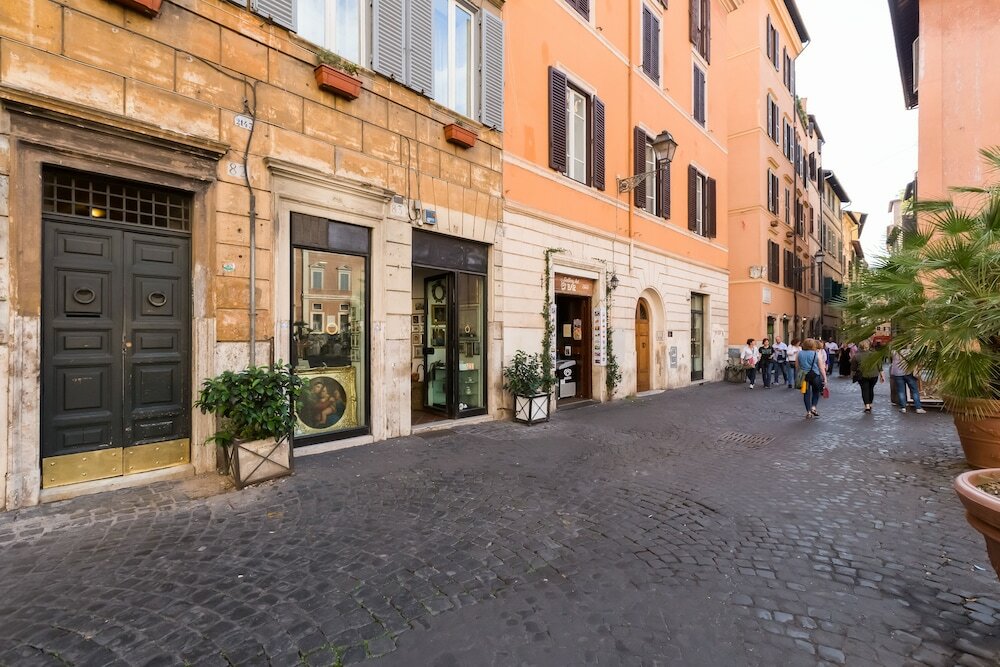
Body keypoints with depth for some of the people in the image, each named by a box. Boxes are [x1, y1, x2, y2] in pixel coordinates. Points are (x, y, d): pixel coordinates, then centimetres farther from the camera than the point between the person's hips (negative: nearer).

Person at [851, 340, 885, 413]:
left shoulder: (856, 356, -6)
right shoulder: (875, 354, 0)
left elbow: (853, 369, -1)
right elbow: (879, 366, 3)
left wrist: (854, 375, 13)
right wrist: (882, 375, 9)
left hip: (862, 376, -2)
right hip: (874, 375, 2)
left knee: (865, 390, 2)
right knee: (871, 389, 16)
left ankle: (867, 406, -9)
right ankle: (870, 405, 24)